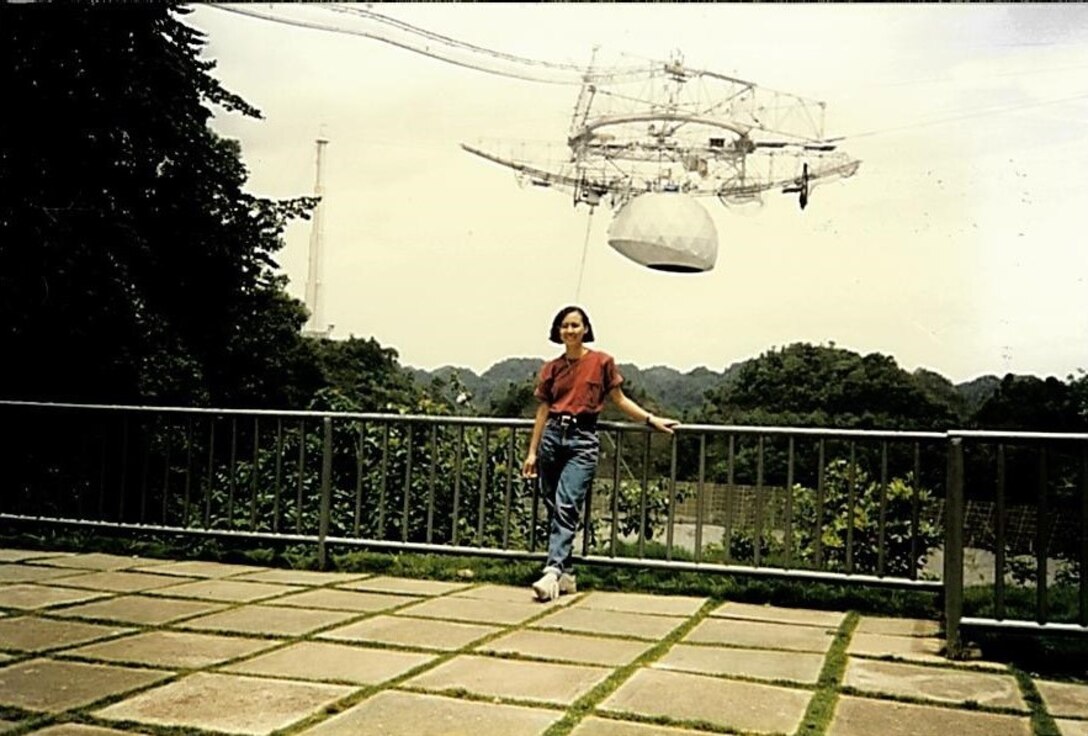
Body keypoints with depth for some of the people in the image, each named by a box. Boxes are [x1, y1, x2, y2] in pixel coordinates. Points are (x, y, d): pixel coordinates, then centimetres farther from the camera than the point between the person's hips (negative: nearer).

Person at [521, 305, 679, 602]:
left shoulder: (601, 361, 2)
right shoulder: (552, 368, 11)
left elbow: (619, 399, 10)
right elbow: (543, 410, 14)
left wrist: (651, 419, 2)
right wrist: (532, 452, 13)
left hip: (583, 439, -4)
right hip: (553, 437, 4)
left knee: (566, 507, -17)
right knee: (554, 508, 3)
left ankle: (553, 572, -24)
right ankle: (566, 574, 11)